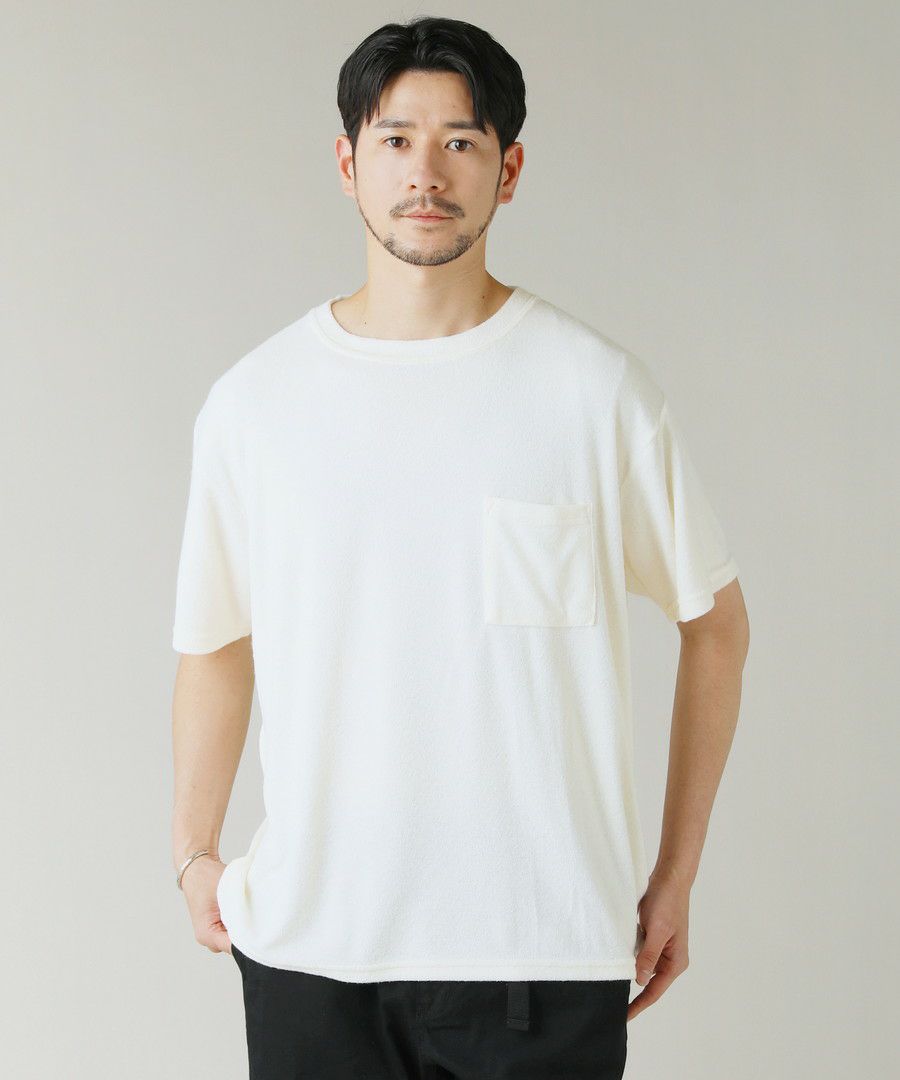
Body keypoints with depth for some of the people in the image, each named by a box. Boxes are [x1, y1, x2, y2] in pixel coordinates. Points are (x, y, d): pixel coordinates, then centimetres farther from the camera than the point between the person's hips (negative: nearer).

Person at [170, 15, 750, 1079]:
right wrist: (194, 855, 7)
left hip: (546, 945, -1)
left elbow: (715, 621, 5)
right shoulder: (252, 400, 2)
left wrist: (675, 876, 5)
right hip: (309, 941, 2)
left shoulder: (599, 388, -4)